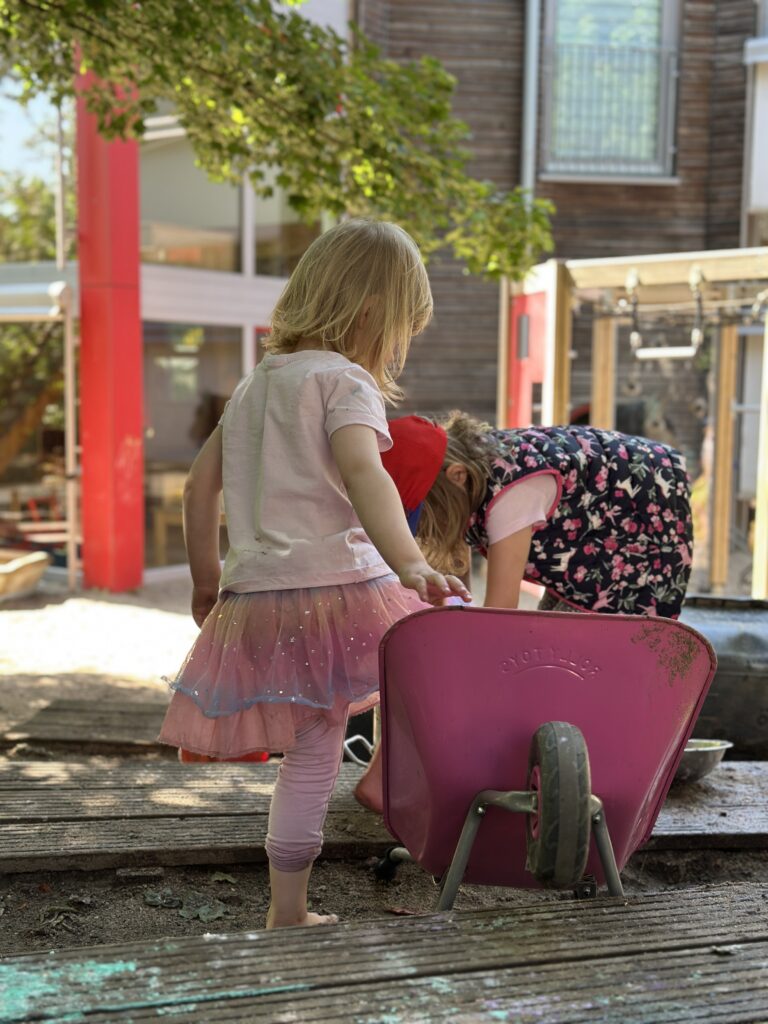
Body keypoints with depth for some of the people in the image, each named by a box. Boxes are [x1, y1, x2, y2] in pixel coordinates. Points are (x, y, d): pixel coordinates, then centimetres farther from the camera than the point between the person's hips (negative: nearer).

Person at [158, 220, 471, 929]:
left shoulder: (253, 386, 19)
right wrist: (410, 565, -34)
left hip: (254, 599, 7)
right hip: (337, 585, -7)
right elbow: (362, 473, -23)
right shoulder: (344, 380, -4)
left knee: (310, 757, 14)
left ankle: (287, 912, 20)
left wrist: (207, 577, 32)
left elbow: (200, 485, 23)